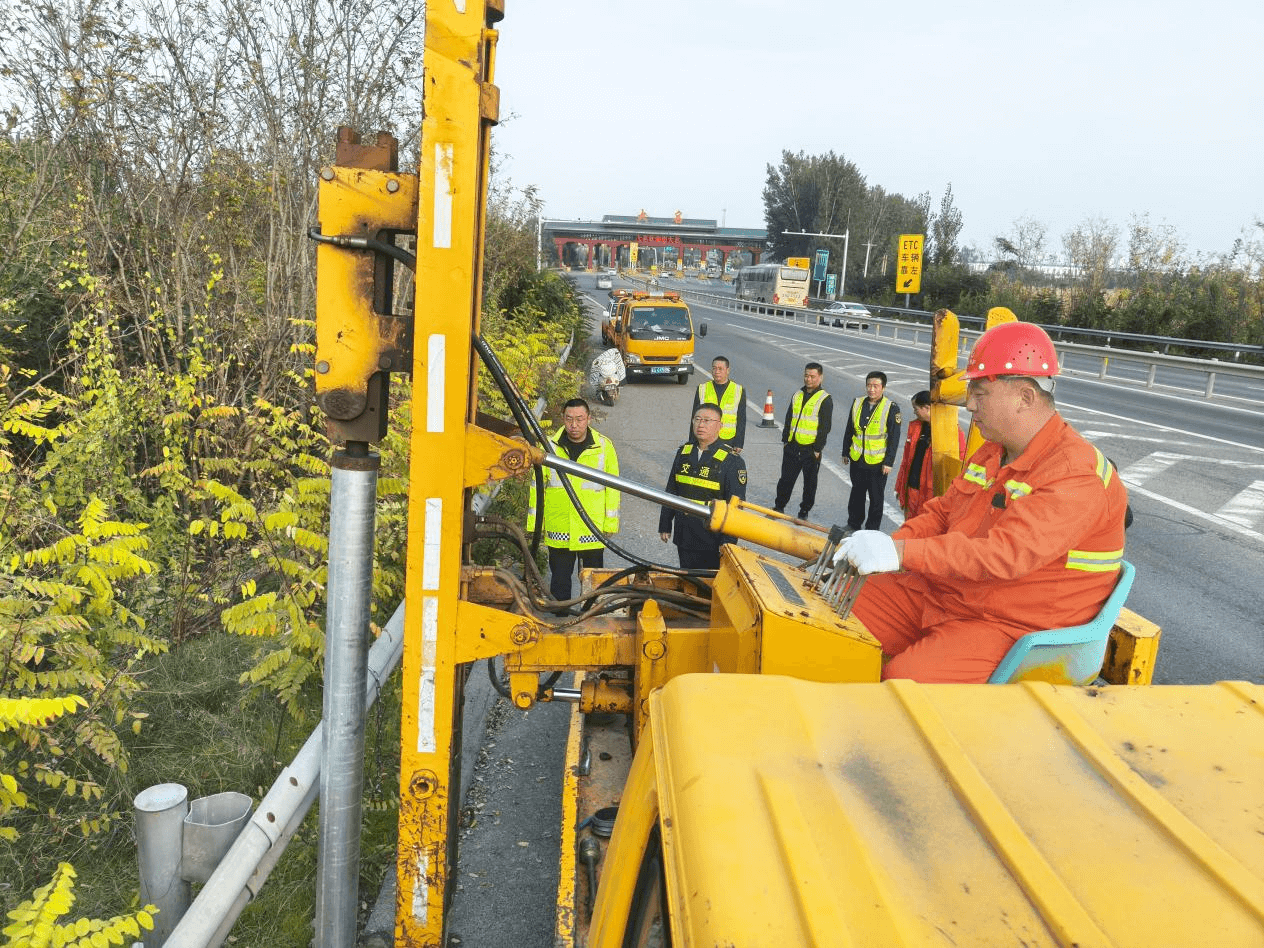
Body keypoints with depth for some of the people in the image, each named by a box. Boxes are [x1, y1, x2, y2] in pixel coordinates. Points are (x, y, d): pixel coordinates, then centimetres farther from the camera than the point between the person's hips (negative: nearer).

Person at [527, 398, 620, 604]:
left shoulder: (604, 446, 0)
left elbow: (612, 488, 4)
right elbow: (537, 486, 6)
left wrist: (611, 523, 0)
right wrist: (534, 523, 3)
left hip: (592, 531, 0)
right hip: (558, 531, 1)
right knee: (559, 580, 10)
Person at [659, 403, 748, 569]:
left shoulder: (732, 461, -9)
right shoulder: (684, 452, 8)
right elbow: (671, 491, 15)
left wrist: (728, 543, -14)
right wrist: (665, 525, 15)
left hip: (712, 541, -5)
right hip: (684, 536, 5)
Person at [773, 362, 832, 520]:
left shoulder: (825, 399, -7)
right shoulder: (797, 395, 10)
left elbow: (825, 427, -10)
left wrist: (818, 449, -12)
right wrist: (785, 439, 10)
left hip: (810, 449, -5)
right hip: (792, 446, 5)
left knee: (810, 482, 8)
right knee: (786, 478, 10)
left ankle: (804, 511, 20)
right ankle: (779, 507, 23)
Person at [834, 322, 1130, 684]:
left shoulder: (1077, 476, -20)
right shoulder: (991, 455, 12)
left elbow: (1007, 553, -32)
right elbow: (942, 512, 16)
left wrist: (902, 553, -38)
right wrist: (884, 548, -5)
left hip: (1016, 627, -8)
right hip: (943, 595, 9)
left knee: (905, 678, -30)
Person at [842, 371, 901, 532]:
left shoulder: (891, 408, -9)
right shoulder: (857, 404, 4)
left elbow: (894, 438, -9)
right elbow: (849, 431, 13)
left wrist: (889, 462, -12)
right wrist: (845, 452, 14)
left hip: (878, 462, -4)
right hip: (857, 459, 4)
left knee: (876, 498, 5)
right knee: (856, 494, 17)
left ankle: (872, 529, 16)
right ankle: (853, 524, 31)